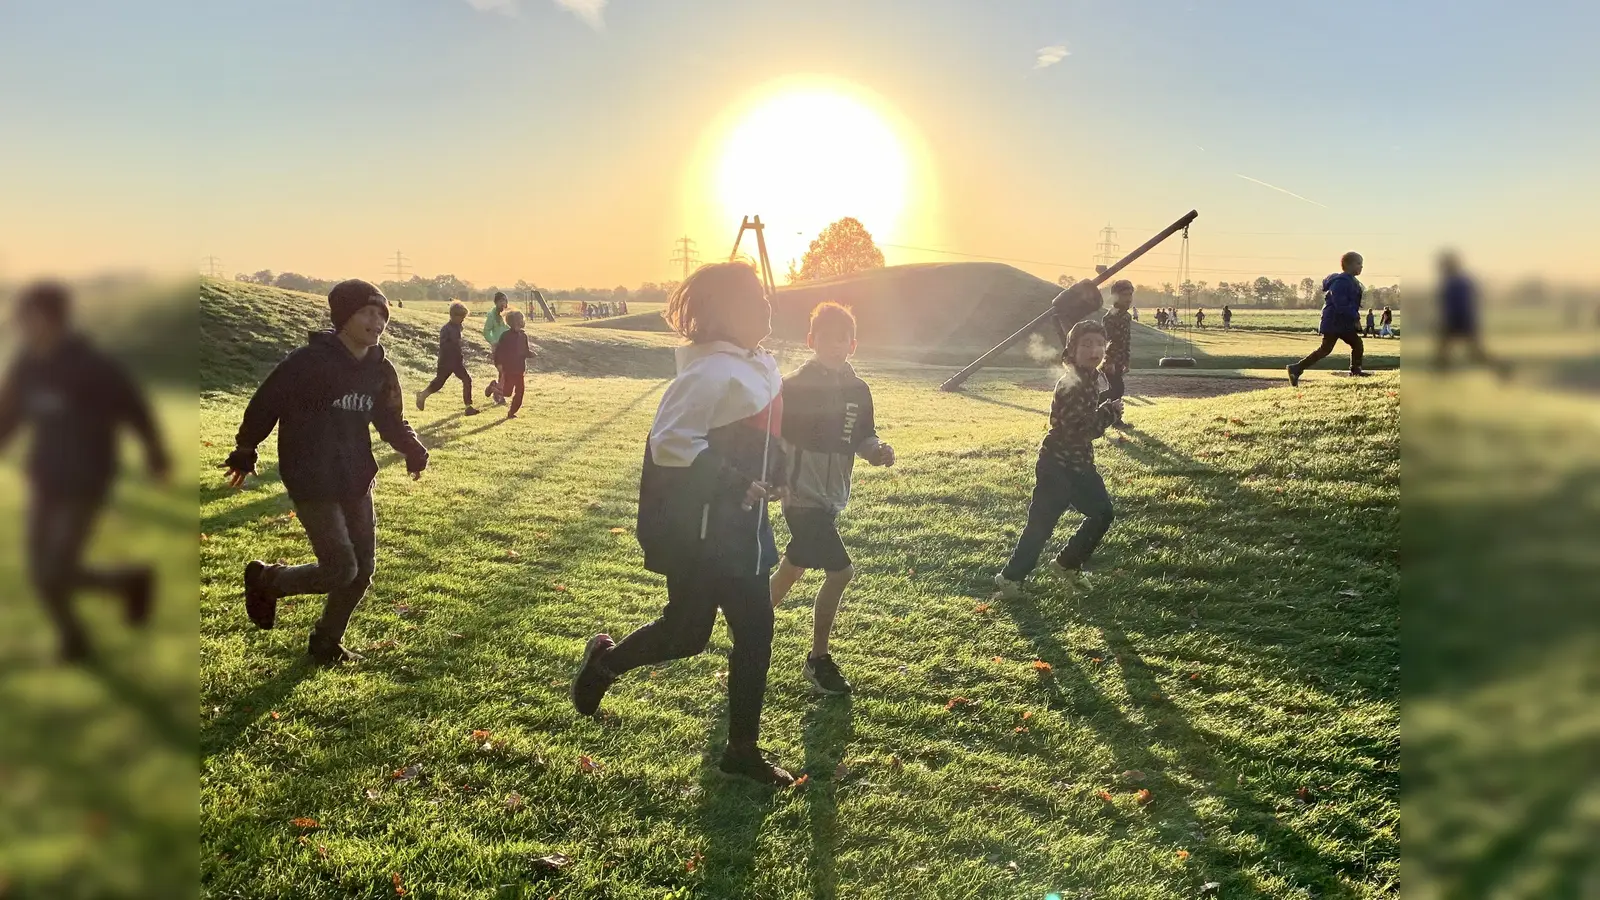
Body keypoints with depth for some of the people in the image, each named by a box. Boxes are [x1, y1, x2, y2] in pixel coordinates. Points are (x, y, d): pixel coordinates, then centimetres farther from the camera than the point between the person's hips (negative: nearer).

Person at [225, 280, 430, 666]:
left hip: (356, 481, 7)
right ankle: (265, 580, 20)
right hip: (312, 484, -7)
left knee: (363, 569, 9)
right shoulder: (310, 360, -17)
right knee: (340, 570, -9)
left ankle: (327, 644, 30)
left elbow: (391, 420, 11)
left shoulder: (379, 370, 2)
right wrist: (244, 452, 0)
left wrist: (413, 450, -7)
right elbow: (266, 403, -8)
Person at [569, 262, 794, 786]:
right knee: (686, 636, 5)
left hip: (742, 528, 9)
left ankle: (743, 750, 23)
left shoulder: (758, 366, 9)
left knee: (755, 633, 10)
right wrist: (736, 483, -25)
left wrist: (773, 479, 10)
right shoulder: (710, 372, -20)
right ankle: (605, 661, 34)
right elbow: (669, 443, -26)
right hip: (700, 532, -9)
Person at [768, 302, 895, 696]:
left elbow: (862, 439, 10)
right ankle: (818, 660, 6)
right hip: (803, 497, -7)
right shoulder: (795, 387, -14)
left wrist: (877, 451, -10)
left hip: (832, 497, 7)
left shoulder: (858, 390, 5)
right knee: (839, 572, -11)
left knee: (792, 568, 19)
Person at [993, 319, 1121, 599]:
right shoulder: (1072, 385, -22)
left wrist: (1106, 410, 1)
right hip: (1057, 465, -9)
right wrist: (1110, 412, -18)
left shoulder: (1092, 378, 8)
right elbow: (1082, 429, -27)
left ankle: (1067, 564, 28)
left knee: (1102, 514, 13)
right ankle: (1011, 577, 9)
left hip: (1080, 463, 9)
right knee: (1041, 523, -5)